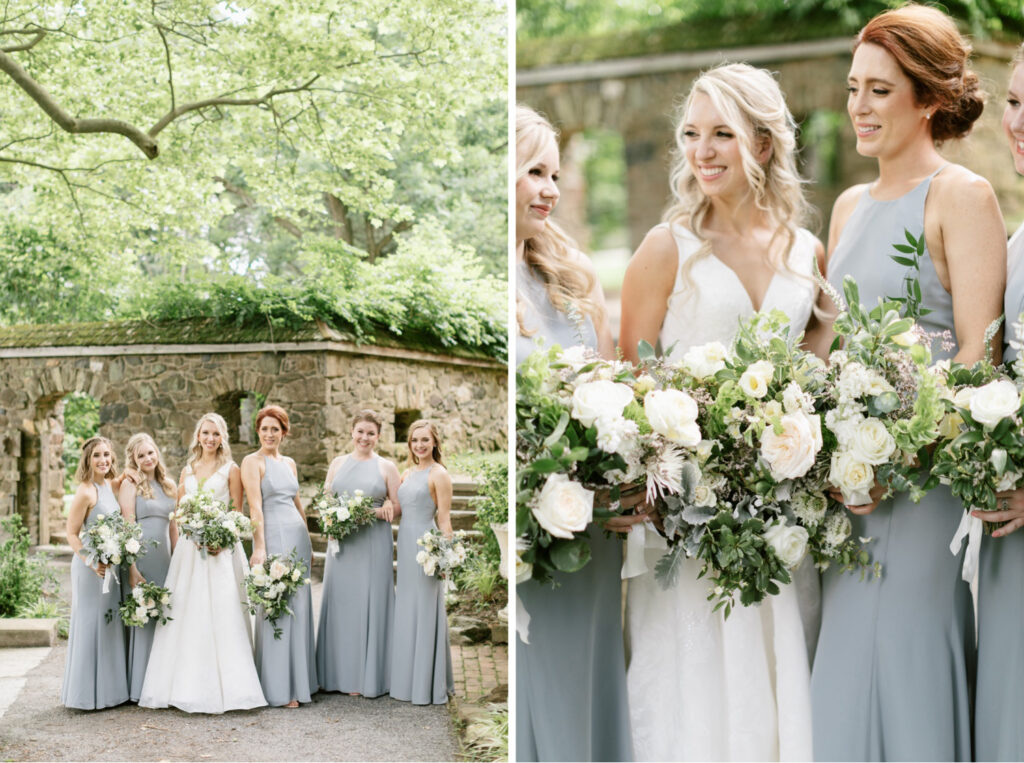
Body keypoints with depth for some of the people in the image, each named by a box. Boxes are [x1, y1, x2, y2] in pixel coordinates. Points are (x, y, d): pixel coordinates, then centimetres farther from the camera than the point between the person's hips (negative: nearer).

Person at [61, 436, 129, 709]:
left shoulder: (108, 486, 8)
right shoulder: (85, 492, -15)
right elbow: (72, 534, -16)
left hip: (110, 565, 9)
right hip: (91, 566, -8)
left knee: (110, 625, 14)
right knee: (91, 625, -2)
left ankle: (107, 691, 24)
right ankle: (87, 694, 6)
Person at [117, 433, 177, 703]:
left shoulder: (168, 486, 15)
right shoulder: (130, 485, -3)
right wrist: (132, 570, -17)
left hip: (165, 560, 5)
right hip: (141, 560, -5)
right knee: (142, 622, -3)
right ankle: (140, 688, 3)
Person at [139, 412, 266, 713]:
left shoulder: (230, 470, 3)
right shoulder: (187, 470, 15)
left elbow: (237, 513, 0)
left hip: (221, 547, -4)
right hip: (190, 549, 4)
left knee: (221, 615, -7)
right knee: (187, 616, 2)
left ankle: (224, 687, -4)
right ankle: (189, 686, 8)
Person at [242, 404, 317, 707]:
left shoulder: (289, 463, 16)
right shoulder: (252, 462, -4)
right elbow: (255, 507, -13)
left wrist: (308, 543, 19)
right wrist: (259, 547, -20)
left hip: (298, 536, 7)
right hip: (272, 536, -7)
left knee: (300, 609, 8)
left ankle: (300, 682, 17)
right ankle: (278, 690, 0)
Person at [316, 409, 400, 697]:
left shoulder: (387, 467, 4)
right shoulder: (338, 463, 12)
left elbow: (398, 507, 1)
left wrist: (372, 512, -15)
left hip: (373, 543, -3)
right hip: (341, 543, 3)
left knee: (369, 605, -3)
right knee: (339, 602, 3)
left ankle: (367, 676, 4)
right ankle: (337, 673, 10)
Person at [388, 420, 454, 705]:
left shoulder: (439, 474, -8)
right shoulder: (407, 473, 13)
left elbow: (444, 520, -11)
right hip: (405, 543, 8)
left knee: (425, 613, -3)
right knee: (405, 612, 12)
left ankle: (428, 685, 4)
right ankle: (408, 679, 21)